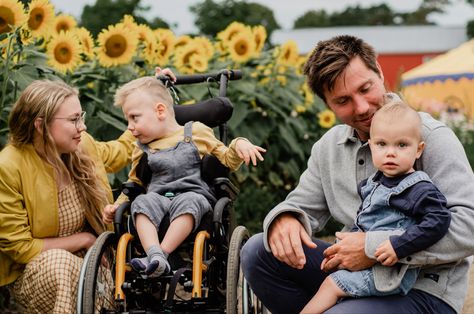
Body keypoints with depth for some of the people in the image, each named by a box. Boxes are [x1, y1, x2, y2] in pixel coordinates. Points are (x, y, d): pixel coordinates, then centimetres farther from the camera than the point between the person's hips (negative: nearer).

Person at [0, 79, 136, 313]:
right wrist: (82, 240, -10)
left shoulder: (83, 145, -4)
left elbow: (120, 152, 20)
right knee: (57, 261, -37)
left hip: (90, 261, 4)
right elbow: (19, 247, -17)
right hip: (35, 273, -4)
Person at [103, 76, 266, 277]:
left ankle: (162, 252, -45)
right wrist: (116, 206, 16)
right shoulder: (142, 149, 21)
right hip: (158, 197, 3)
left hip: (194, 195, -2)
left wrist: (240, 145, -4)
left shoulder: (196, 132, 12)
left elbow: (228, 160, 17)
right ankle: (155, 257, -49)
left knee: (187, 202, -37)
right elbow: (134, 183, 32)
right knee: (142, 202, -31)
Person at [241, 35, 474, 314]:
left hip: (422, 288, -7)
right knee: (258, 250, -5)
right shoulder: (329, 146, 8)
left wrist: (374, 247, -26)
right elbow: (304, 205, 15)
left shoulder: (431, 137, -14)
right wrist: (285, 218, -12)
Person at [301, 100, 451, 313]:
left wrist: (398, 246, -28)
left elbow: (439, 220, -26)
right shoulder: (373, 184, 11)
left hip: (390, 273, -9)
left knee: (332, 284, -13)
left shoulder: (419, 190, -15)